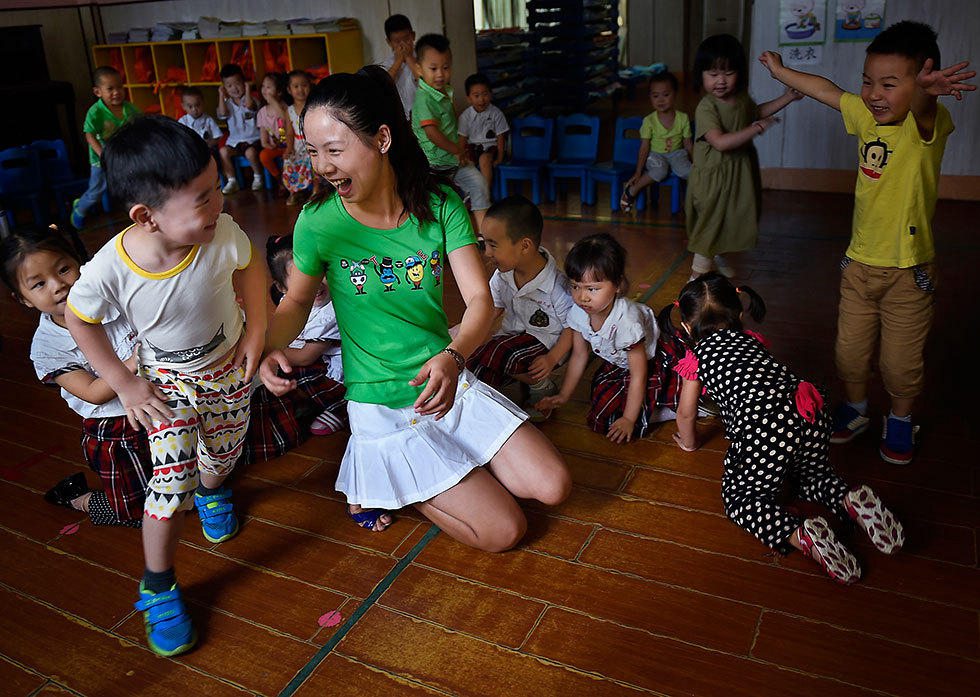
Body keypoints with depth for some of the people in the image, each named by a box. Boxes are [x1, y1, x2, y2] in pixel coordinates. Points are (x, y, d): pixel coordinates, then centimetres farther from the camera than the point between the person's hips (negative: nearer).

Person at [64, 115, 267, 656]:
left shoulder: (223, 235, -31)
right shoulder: (109, 269, -33)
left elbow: (250, 266, -6)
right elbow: (79, 319, -12)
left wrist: (255, 333, -9)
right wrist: (124, 383, -11)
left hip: (228, 366, 3)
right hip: (165, 377, -2)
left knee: (224, 453, 21)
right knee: (173, 475, -9)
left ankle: (211, 489, 60)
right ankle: (158, 587, 14)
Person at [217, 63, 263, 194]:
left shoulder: (251, 99, -1)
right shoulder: (227, 102, 10)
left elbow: (249, 106, -25)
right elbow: (222, 114, -10)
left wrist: (248, 90, -17)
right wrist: (221, 95, -6)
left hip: (253, 138, -4)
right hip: (235, 140, 4)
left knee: (250, 152, -34)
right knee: (223, 151, -22)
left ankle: (258, 177, -7)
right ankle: (232, 181, -11)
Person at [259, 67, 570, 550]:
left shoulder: (439, 204, -9)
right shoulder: (319, 222, -14)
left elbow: (479, 298, -14)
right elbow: (297, 301, 1)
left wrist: (453, 356, -35)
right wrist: (268, 346, -21)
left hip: (448, 384, 4)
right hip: (382, 406, -4)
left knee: (554, 487, 1)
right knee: (504, 530, -8)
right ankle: (375, 481, 12)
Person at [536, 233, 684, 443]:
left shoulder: (626, 321, -37)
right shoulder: (578, 313, -18)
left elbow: (639, 374, -27)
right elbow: (579, 356, 0)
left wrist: (629, 419, -23)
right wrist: (563, 396, 3)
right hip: (616, 364, 8)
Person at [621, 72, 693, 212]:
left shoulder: (683, 118, -6)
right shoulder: (649, 121, -12)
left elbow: (688, 144, 2)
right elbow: (644, 147, -11)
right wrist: (638, 172, -13)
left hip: (676, 153, 2)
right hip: (655, 155, -2)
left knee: (687, 171, -30)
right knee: (660, 171, -36)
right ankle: (631, 191, -17)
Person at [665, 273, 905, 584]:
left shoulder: (697, 356, 16)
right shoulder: (750, 339, 29)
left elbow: (686, 413, 25)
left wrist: (689, 442, 45)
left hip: (762, 431, -6)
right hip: (811, 418, 6)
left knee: (741, 499, 12)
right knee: (812, 473, 33)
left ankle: (801, 535, -14)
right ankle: (852, 500, 2)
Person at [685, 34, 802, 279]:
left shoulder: (742, 98, 1)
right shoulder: (706, 107, -24)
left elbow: (756, 112, 25)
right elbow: (720, 142, -35)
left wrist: (787, 98, 19)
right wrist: (755, 128, -31)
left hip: (740, 171, 8)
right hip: (714, 176, -8)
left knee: (734, 218, 22)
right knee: (711, 221, 0)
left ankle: (720, 255, 46)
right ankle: (698, 272, 12)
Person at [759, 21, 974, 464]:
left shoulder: (926, 125, -19)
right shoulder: (865, 116, -1)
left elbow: (922, 109, -44)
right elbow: (828, 91, 16)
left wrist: (928, 91, -68)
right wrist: (781, 71, 28)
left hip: (908, 270, -5)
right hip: (859, 262, 5)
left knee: (901, 361, 7)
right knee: (850, 350, 15)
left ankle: (900, 421, 33)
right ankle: (854, 411, 39)